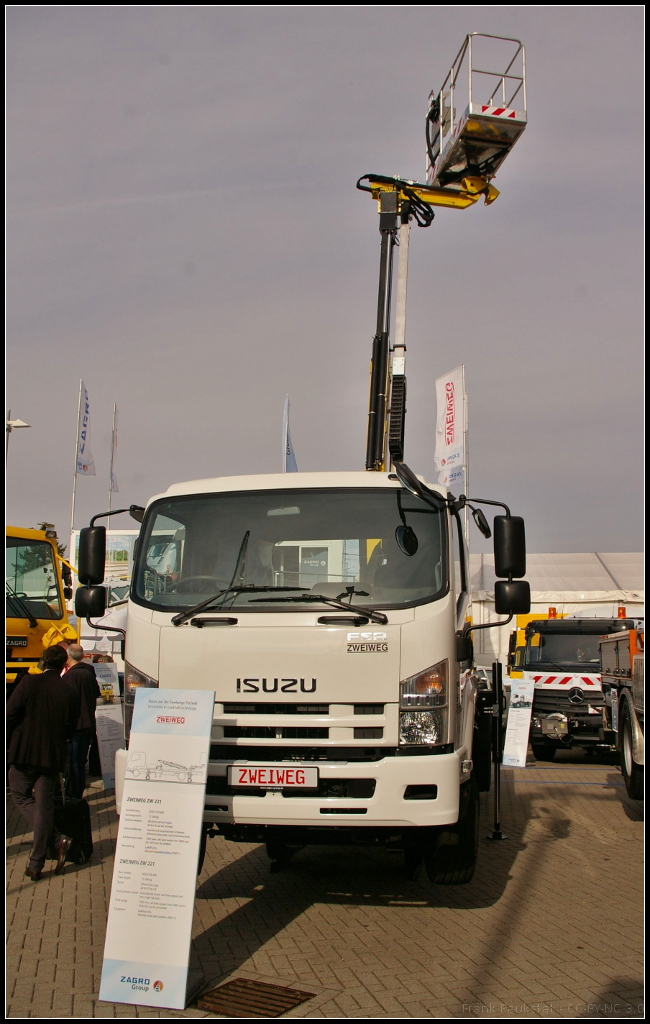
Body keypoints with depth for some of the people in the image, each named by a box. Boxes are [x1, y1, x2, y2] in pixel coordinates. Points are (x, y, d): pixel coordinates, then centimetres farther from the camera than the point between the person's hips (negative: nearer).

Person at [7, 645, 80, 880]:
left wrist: (7, 745, 3)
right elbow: (71, 728, 6)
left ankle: (57, 839, -2)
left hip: (24, 753, -3)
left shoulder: (29, 683, -9)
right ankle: (36, 865, 12)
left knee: (20, 795, 14)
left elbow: (9, 716, -10)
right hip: (53, 756, 3)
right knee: (44, 806, 10)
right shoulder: (70, 692, 0)